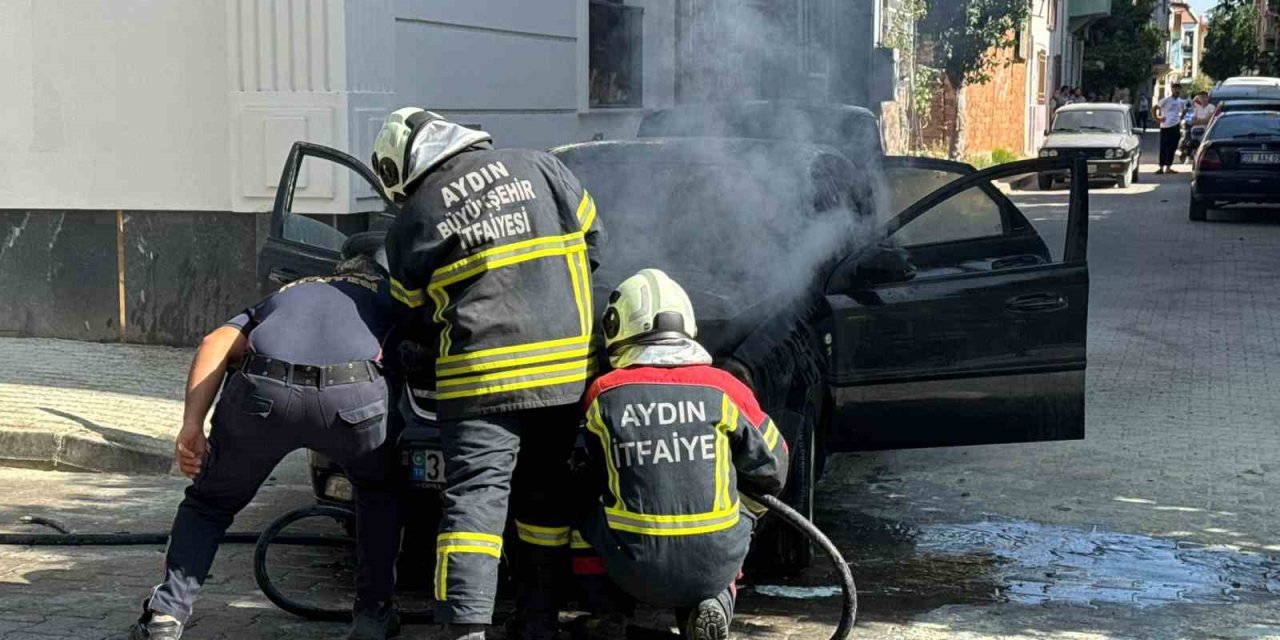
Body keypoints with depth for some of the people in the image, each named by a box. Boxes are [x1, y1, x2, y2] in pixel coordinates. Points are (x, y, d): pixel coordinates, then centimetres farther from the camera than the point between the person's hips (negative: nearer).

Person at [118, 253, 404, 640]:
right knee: (380, 491, 31)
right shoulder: (388, 292, 38)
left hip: (265, 390, 1)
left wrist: (192, 426, 9)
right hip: (355, 394, -1)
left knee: (210, 502, 26)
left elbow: (216, 344, 19)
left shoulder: (284, 294, 38)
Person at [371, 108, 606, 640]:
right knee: (545, 495, 14)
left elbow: (415, 322, 10)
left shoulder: (411, 222, 2)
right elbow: (591, 235, 15)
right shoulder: (536, 167, 7)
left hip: (480, 376, -3)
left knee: (475, 496, -3)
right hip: (566, 365, 3)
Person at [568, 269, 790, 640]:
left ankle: (607, 607, 15)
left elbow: (587, 479, 13)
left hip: (633, 572, 0)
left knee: (581, 505, 25)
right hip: (716, 564, 0)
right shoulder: (723, 389, -2)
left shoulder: (603, 394, -2)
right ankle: (714, 602, 10)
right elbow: (770, 470, 9)